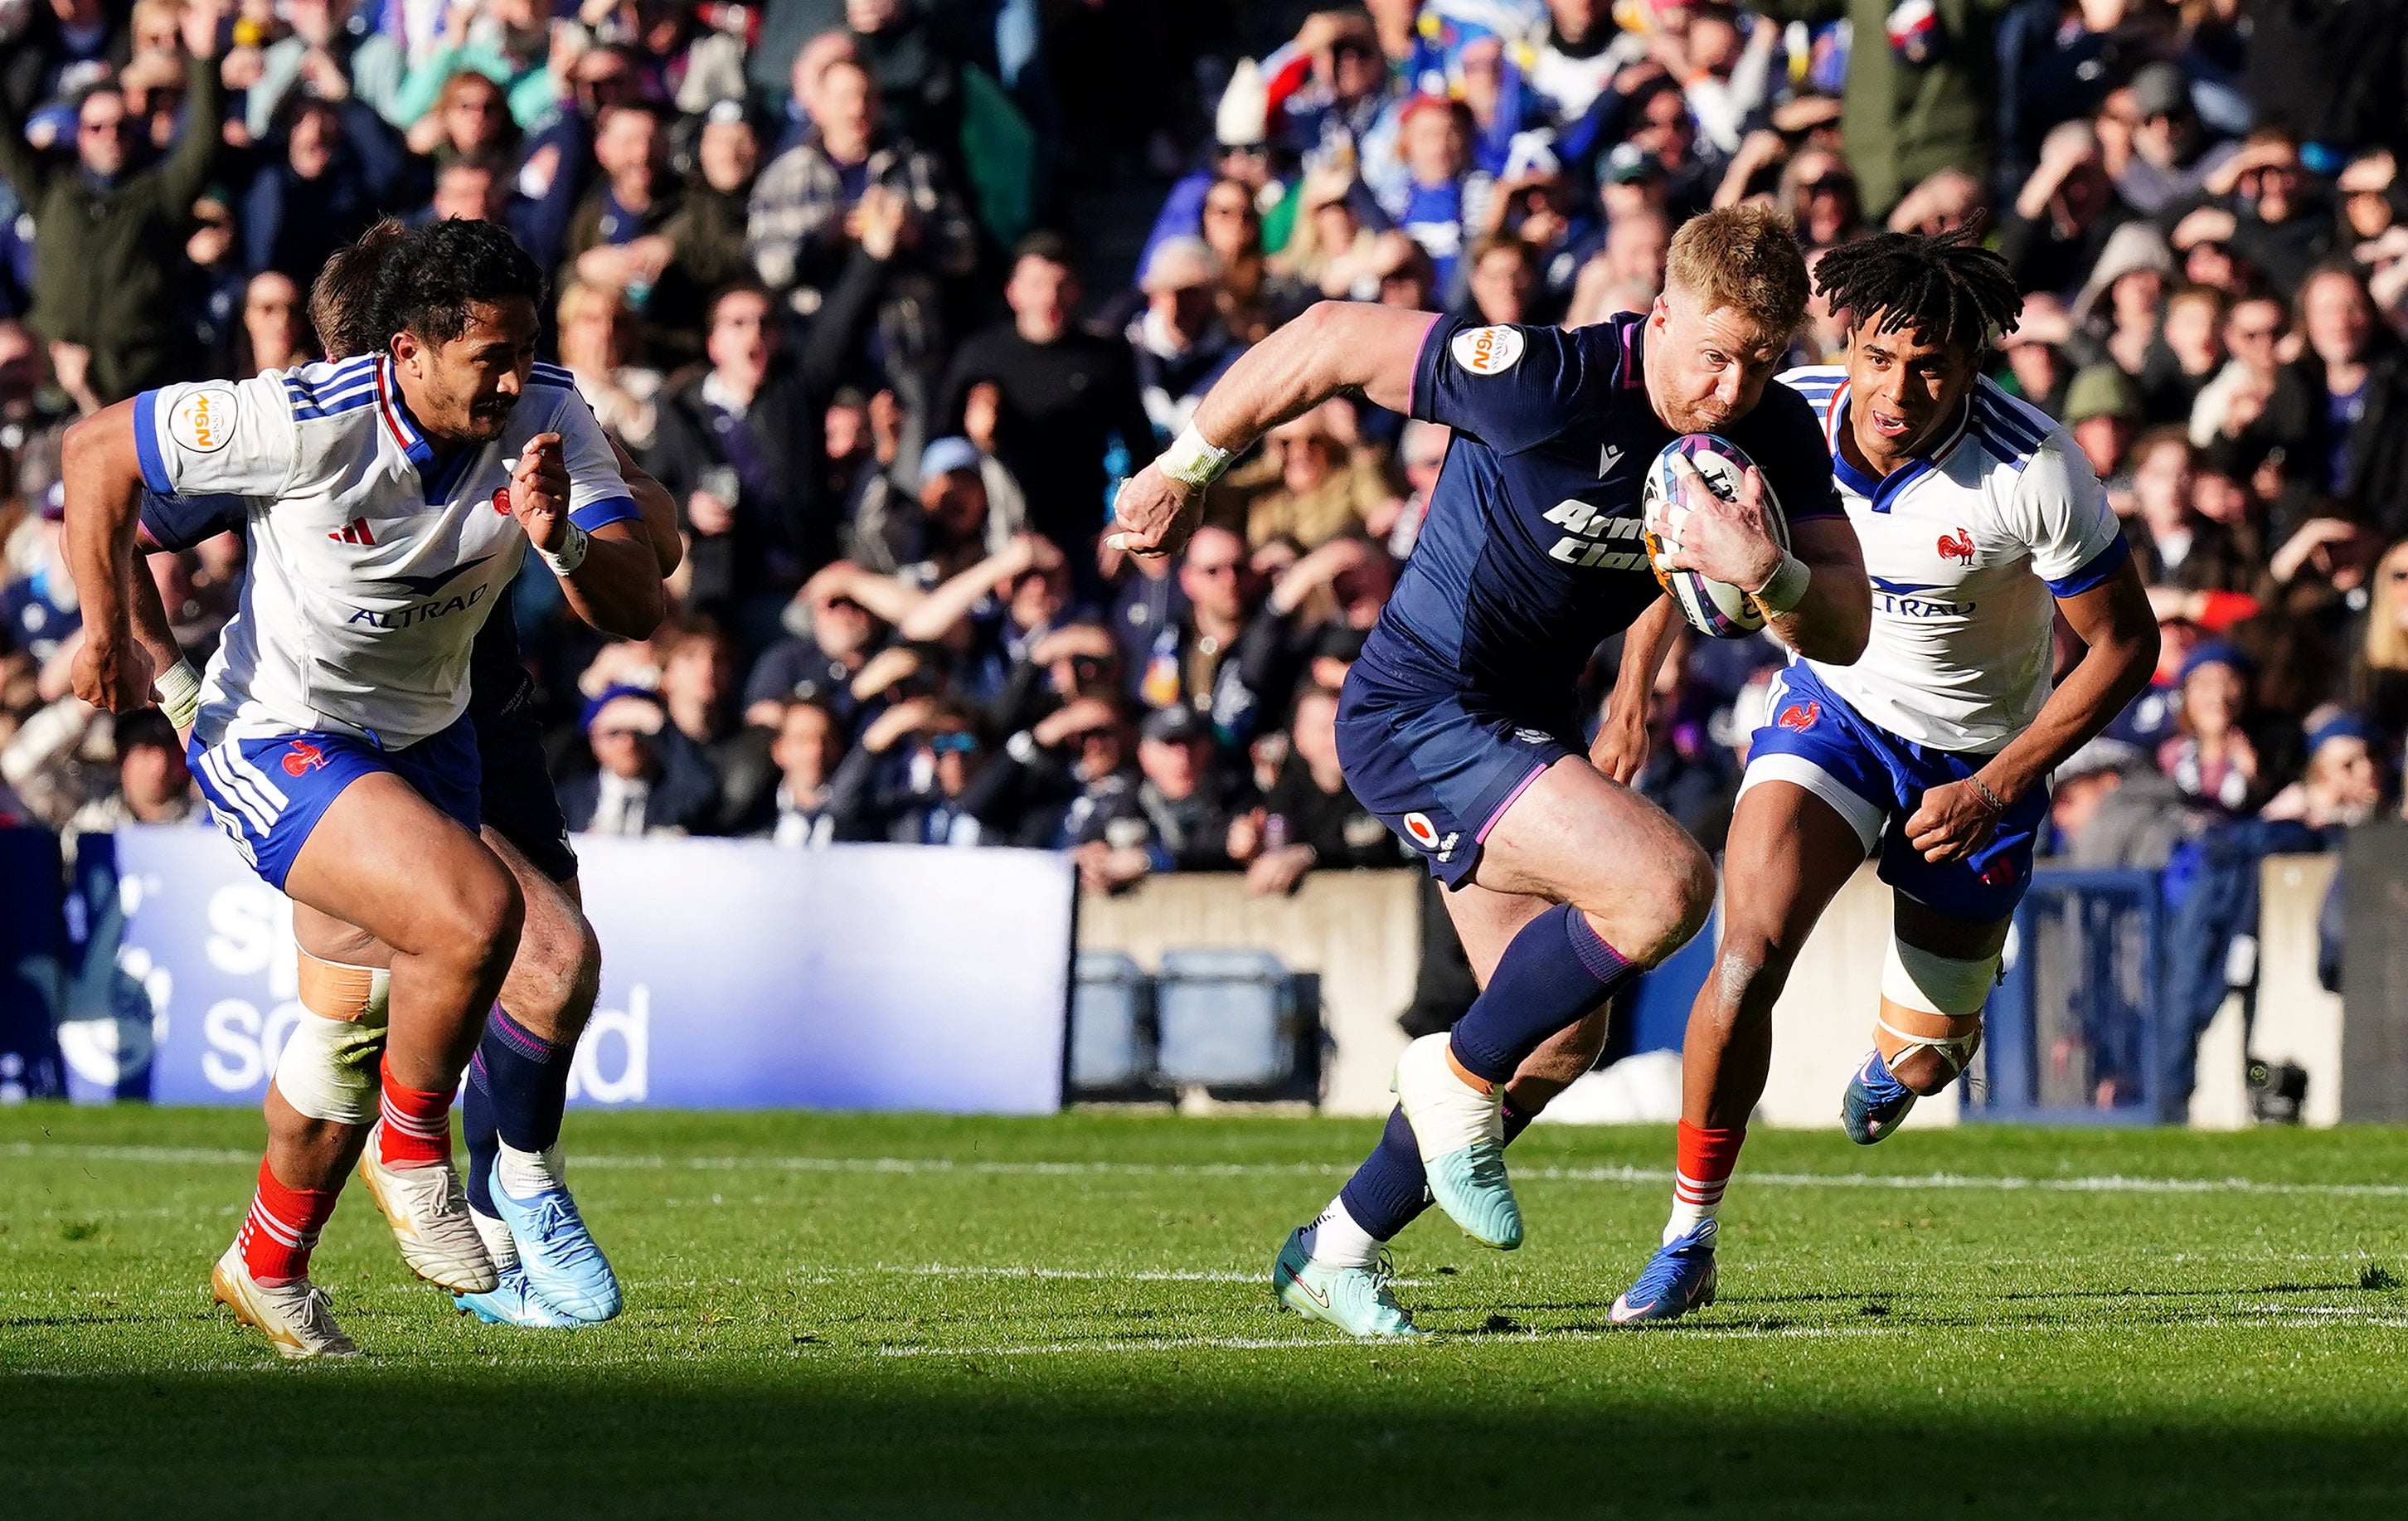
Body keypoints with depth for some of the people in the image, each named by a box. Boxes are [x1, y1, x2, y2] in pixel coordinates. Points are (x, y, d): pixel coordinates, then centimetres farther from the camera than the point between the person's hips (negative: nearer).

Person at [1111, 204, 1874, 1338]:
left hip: (1523, 723, 8)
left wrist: (1770, 572, -32)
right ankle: (1457, 1077, -3)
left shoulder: (1775, 437, -6)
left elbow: (1845, 630, -9)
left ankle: (1336, 1252, 28)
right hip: (1419, 713, -8)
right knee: (1668, 883, -25)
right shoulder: (1548, 383, -25)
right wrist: (1188, 467, -6)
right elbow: (1333, 338, -16)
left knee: (1560, 1040, 13)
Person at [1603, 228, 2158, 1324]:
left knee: (1924, 1056, 10)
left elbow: (2125, 643, -16)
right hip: (1834, 702, 1)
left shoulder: (2036, 470, -29)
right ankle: (1688, 1241, -11)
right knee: (1750, 947, -24)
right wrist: (1634, 687, 2)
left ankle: (1899, 1057, 52)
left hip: (1982, 754, -1)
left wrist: (1994, 789, -21)